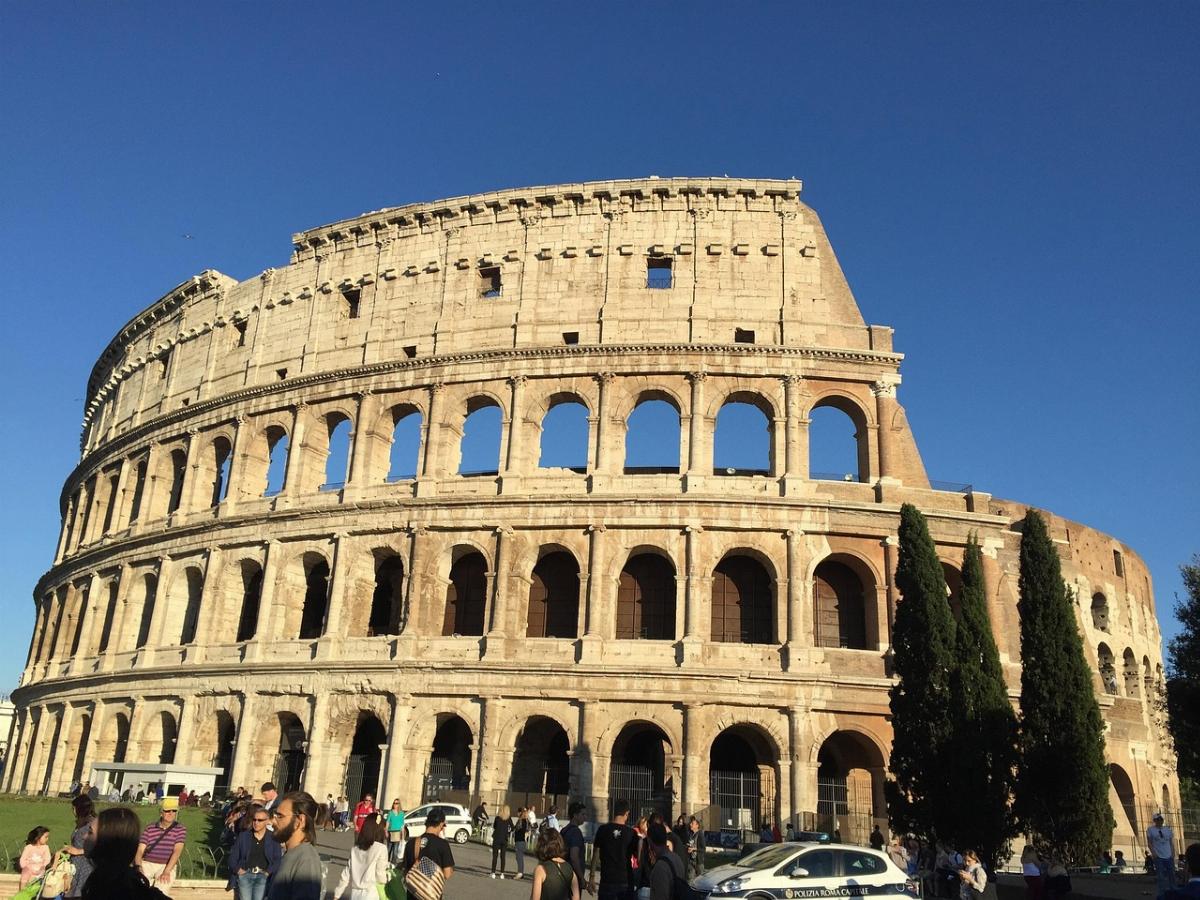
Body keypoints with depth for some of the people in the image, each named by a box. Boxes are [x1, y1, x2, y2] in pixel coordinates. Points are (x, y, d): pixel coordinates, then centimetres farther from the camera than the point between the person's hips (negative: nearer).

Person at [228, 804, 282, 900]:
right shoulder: (243, 836, 10)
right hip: (244, 875, 2)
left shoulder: (273, 838, 6)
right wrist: (237, 869, -2)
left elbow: (278, 859, 3)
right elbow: (233, 856, 12)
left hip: (263, 877, -2)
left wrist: (269, 872, -9)